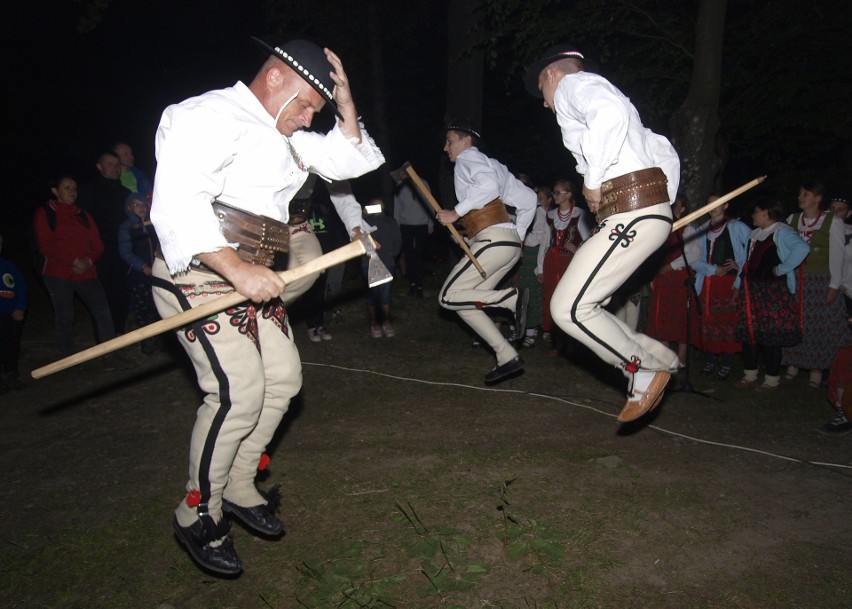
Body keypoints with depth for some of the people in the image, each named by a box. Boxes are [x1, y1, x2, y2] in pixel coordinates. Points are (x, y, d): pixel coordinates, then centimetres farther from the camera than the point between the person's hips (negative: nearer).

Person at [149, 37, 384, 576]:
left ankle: (239, 488, 25)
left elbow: (349, 161, 24)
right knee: (239, 392, -17)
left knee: (283, 378, 8)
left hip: (252, 277, 10)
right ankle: (198, 515, 4)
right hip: (200, 272, -10)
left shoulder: (286, 137, 22)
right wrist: (237, 270, -30)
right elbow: (178, 202, -23)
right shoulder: (210, 116, -9)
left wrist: (345, 103, 9)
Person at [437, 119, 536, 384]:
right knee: (464, 302, 10)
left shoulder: (468, 158, 0)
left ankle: (512, 297, -14)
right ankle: (507, 358, 6)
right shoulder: (492, 165, 26)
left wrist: (456, 212, -17)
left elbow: (488, 185, -23)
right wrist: (518, 234, 24)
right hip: (509, 243, 9)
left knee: (449, 297, -8)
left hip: (493, 239, -9)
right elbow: (528, 199, 26)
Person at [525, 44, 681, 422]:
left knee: (569, 309, -8)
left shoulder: (573, 84, 1)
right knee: (580, 307, 11)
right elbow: (666, 154, 30)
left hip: (630, 216, -10)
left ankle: (646, 369, 6)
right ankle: (657, 362, 14)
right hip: (648, 210, 10)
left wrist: (593, 180, -18)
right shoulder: (595, 94, 29)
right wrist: (663, 209, 24)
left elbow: (612, 111, -27)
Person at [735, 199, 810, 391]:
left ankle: (772, 379, 6)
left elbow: (802, 248, -26)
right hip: (752, 290, 8)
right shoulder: (754, 234, 18)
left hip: (772, 291, -8)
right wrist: (738, 286, 15)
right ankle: (750, 375, 20)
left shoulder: (781, 231, -9)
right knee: (748, 332, 9)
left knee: (770, 334, -4)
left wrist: (781, 269, -21)